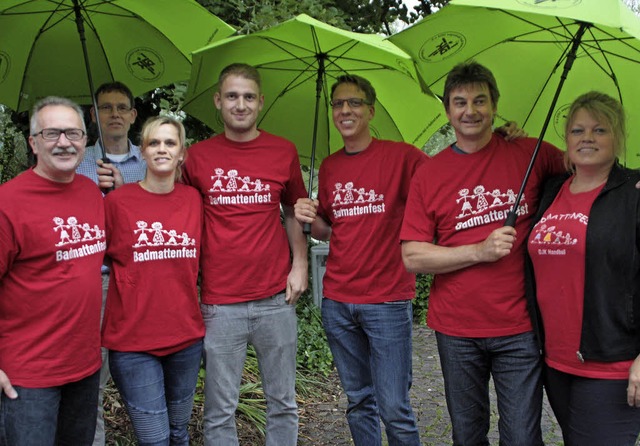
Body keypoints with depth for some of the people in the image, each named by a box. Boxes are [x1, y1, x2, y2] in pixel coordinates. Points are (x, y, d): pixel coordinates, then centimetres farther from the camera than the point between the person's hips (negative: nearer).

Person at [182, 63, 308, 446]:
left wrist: (300, 265, 3)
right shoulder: (198, 157, 2)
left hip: (277, 299, 1)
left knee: (283, 403, 12)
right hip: (220, 302, -1)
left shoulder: (284, 152, 5)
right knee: (220, 410, 7)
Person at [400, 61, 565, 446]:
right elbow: (412, 257, -4)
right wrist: (480, 251, -15)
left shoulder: (528, 154, 0)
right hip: (456, 330, 1)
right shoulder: (429, 173, 0)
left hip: (520, 327, -1)